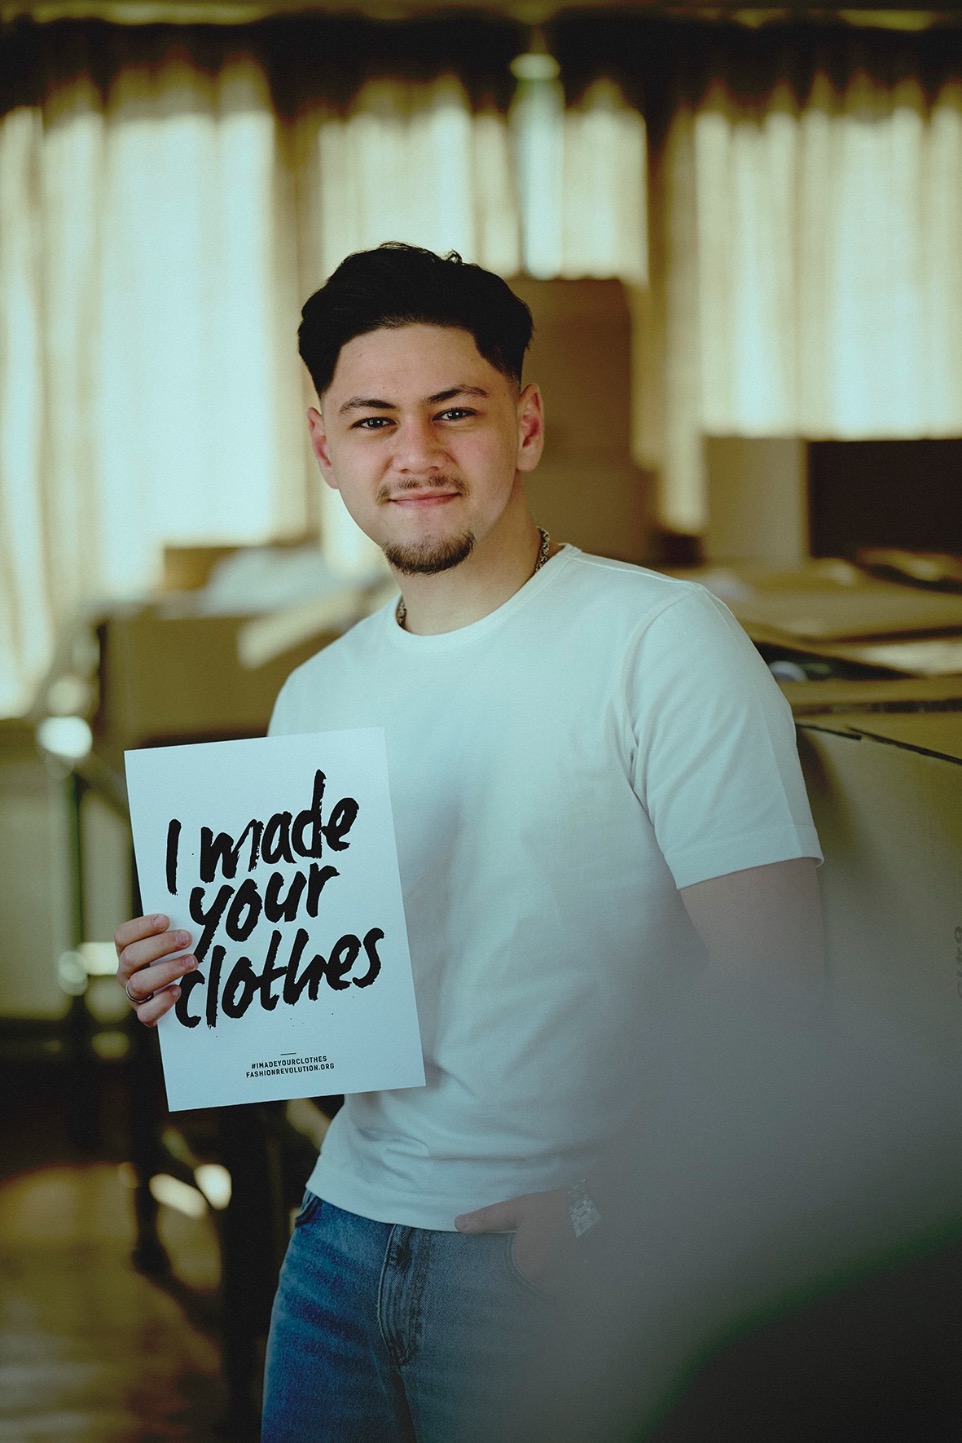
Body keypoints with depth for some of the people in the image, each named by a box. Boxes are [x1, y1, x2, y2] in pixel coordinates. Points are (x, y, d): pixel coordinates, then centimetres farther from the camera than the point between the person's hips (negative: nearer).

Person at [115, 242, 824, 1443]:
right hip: (345, 1227, 5)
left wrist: (613, 1205, -24)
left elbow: (771, 983, -14)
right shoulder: (316, 698, 11)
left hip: (559, 1267, -5)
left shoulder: (662, 643, -9)